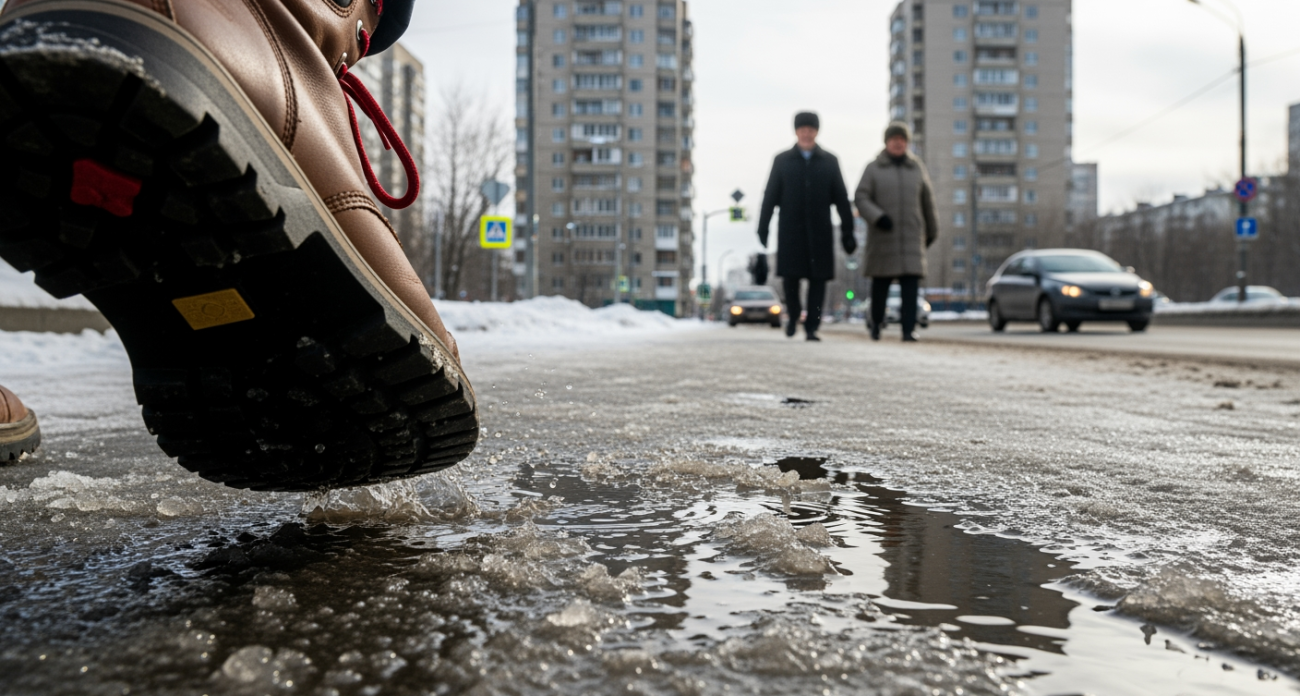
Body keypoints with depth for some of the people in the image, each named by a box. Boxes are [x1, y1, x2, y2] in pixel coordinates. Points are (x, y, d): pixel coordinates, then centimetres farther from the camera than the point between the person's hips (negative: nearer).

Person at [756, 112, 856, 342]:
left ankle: (812, 327, 4)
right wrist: (763, 228, -2)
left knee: (818, 279, -3)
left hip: (819, 232, 1)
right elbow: (770, 197, 4)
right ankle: (794, 315, 24)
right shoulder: (782, 160, 8)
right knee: (790, 277, -3)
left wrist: (848, 231, 2)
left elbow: (841, 199, 7)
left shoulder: (829, 161, 9)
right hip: (790, 231, -1)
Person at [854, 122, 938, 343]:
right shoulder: (873, 168, 4)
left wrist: (932, 231, 22)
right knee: (880, 281, 3)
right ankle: (875, 320, 26)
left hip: (911, 235, 1)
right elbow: (860, 198, -4)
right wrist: (877, 217, -20)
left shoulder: (917, 168, 11)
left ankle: (909, 329, -11)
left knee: (911, 282, -9)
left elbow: (927, 202, 18)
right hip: (883, 235, -1)